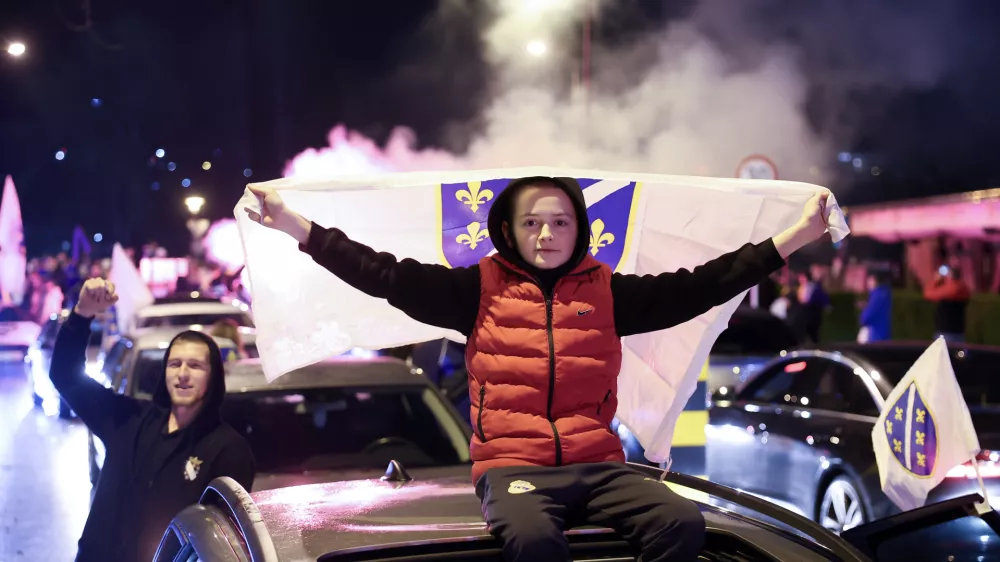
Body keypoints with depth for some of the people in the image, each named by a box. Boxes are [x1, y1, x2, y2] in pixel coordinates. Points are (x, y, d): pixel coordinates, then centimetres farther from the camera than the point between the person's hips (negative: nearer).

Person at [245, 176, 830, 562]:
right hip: (512, 465, -2)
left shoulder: (607, 292, 12)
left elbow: (700, 286, 11)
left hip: (598, 465, 3)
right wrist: (293, 223, -5)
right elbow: (388, 276, 2)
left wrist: (798, 234, 10)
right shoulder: (481, 290, 7)